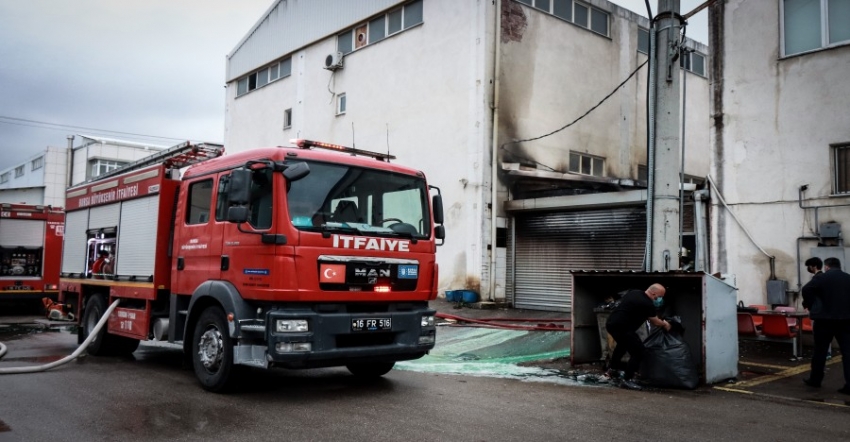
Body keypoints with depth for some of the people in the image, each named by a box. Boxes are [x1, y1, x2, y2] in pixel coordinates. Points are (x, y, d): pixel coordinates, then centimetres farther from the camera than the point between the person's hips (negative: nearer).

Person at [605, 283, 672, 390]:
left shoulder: (634, 293, 11)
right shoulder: (647, 304, -14)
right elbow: (655, 322, 0)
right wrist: (665, 324, 22)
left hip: (610, 322, 10)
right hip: (621, 328, -10)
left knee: (622, 345, 35)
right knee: (638, 352, -2)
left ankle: (612, 369, 48)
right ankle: (626, 380, 2)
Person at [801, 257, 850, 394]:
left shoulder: (821, 278, -4)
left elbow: (806, 290, -16)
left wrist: (810, 306, -4)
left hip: (824, 319, -3)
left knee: (820, 351, 9)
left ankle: (815, 379, 18)